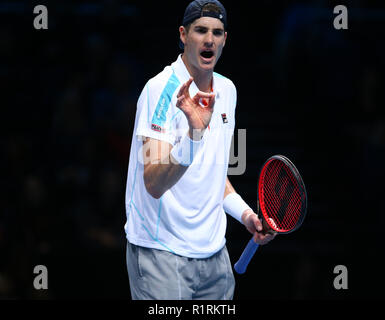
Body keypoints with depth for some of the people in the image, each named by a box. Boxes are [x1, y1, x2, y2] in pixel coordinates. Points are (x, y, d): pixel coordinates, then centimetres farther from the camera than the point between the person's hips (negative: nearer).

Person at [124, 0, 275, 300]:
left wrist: (244, 213, 9)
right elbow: (154, 184, -26)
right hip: (162, 253, -7)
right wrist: (194, 132, -39)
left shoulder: (227, 90, 9)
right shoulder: (161, 89, -15)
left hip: (214, 251, 7)